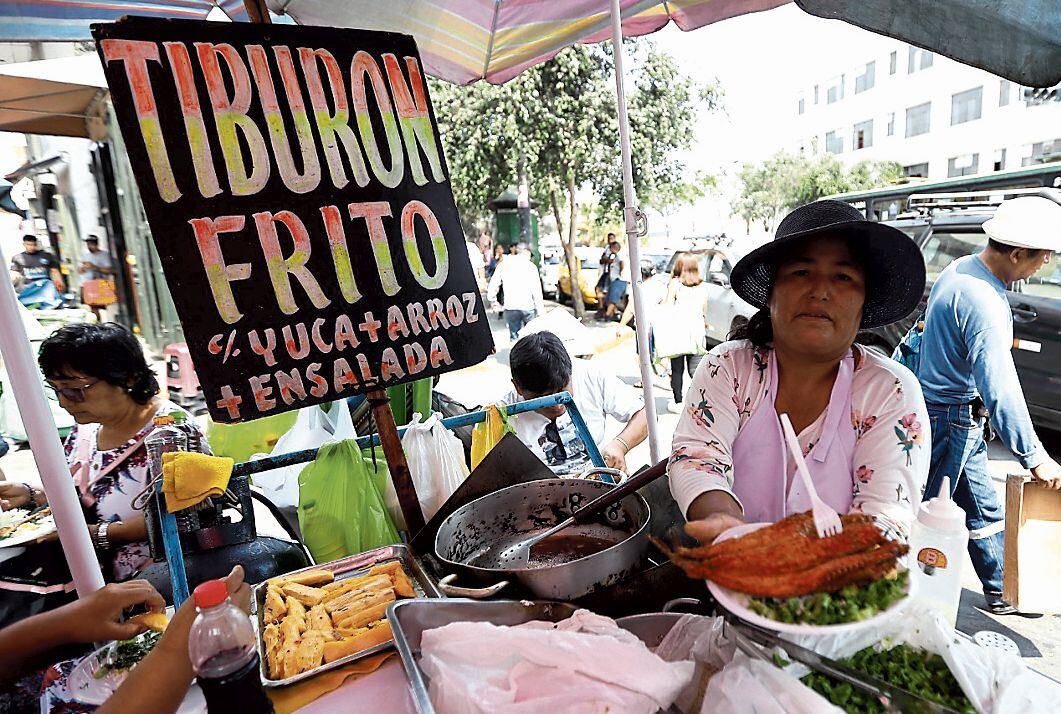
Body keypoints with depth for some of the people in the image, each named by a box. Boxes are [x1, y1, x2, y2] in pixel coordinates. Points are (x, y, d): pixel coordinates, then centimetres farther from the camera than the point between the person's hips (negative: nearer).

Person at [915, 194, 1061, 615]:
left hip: (959, 419, 10)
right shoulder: (985, 303, -26)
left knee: (985, 509, 21)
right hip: (951, 419, -10)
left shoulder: (960, 269, 5)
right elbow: (999, 388, -30)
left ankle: (1000, 593, 37)